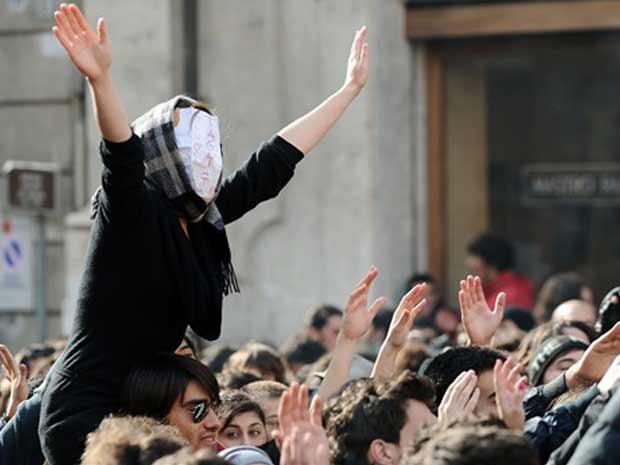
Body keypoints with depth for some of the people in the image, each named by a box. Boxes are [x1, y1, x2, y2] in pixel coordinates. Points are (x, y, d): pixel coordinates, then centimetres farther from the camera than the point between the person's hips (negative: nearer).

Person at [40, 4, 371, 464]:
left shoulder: (201, 220, 9)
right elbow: (123, 157, -32)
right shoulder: (132, 213, -12)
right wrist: (100, 78, -51)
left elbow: (272, 165, 17)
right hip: (86, 414, -9)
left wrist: (350, 89, 25)